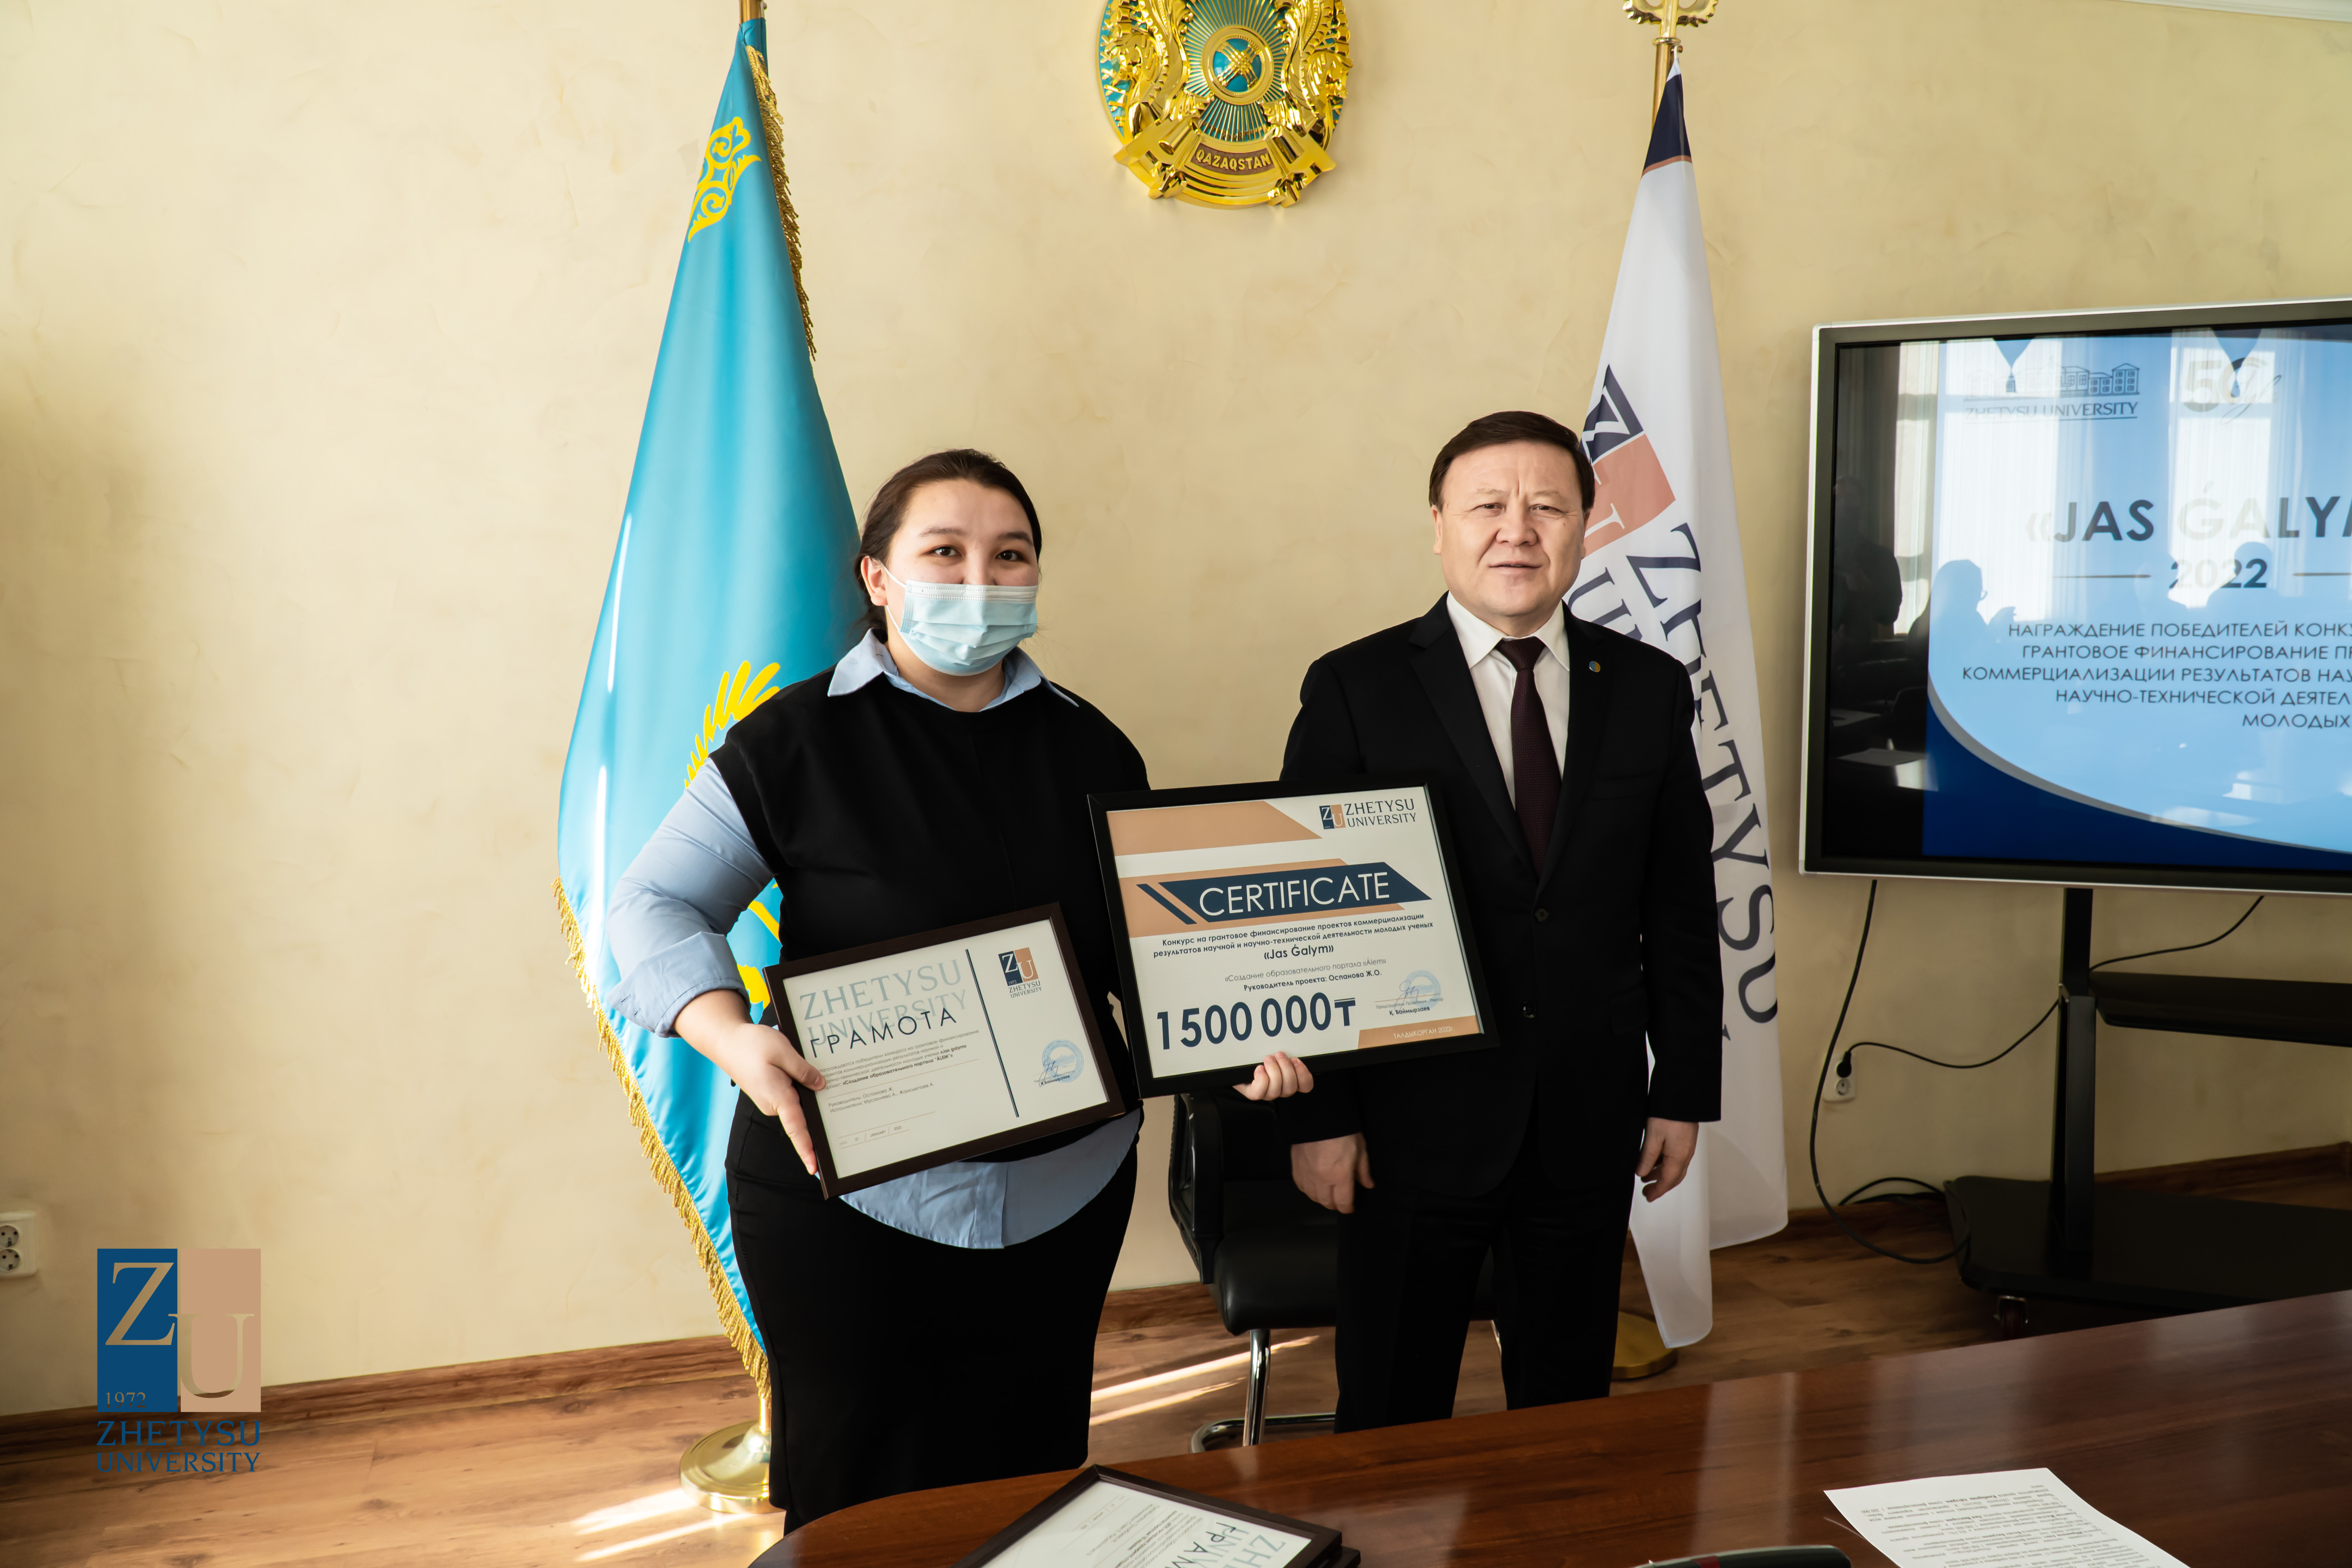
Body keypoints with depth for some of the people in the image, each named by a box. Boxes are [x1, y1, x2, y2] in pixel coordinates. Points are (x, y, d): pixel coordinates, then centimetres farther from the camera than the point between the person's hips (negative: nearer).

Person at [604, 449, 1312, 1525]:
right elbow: (657, 904, -6)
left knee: (1032, 1475, 16)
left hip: (1064, 1185, 4)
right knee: (860, 1487, 10)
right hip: (846, 1187, -3)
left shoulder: (1090, 750, 5)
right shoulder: (795, 741, -7)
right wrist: (731, 1034, -24)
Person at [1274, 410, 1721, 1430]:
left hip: (1589, 1121, 3)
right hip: (1416, 1119, -2)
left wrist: (1686, 1086, 6)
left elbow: (1681, 905, 8)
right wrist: (1318, 1115, -9)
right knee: (1394, 1424, 11)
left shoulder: (1650, 688, 4)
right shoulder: (1354, 689, -6)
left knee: (1569, 1408, 18)